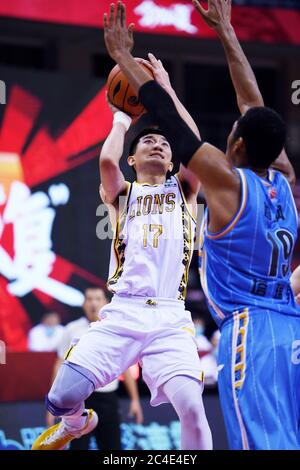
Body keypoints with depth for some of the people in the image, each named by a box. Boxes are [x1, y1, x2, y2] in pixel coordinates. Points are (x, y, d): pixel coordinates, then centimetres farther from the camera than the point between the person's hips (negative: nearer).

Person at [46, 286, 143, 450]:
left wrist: (135, 399, 5)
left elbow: (126, 368, 11)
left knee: (112, 448, 4)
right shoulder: (71, 330, 2)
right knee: (78, 447, -5)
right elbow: (60, 366, 2)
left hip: (107, 399, 3)